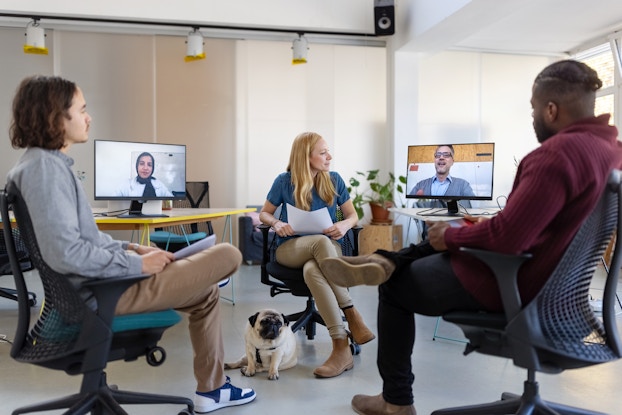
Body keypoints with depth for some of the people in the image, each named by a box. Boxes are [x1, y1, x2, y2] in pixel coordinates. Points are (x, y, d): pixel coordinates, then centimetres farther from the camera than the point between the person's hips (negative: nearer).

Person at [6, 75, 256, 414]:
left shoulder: (48, 162, 12)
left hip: (94, 281, 11)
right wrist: (137, 264, -18)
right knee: (228, 255, -7)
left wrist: (132, 249, 9)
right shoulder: (44, 167, -20)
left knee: (206, 294, 22)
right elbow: (65, 253, -28)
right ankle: (199, 273, 30)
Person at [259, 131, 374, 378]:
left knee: (312, 271, -38)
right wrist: (277, 223, -15)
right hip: (291, 247, -1)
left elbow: (353, 215, 9)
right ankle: (352, 316, -32)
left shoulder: (334, 180, 4)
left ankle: (341, 349, -38)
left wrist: (345, 225, -15)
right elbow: (264, 214, 9)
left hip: (327, 248, 1)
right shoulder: (284, 181, -1)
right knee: (322, 242, -38)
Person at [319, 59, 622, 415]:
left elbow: (506, 239, -31)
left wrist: (451, 235, -13)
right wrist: (489, 224, 10)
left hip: (509, 282, -9)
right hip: (550, 276, 10)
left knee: (395, 288, 12)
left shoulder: (557, 153, -28)